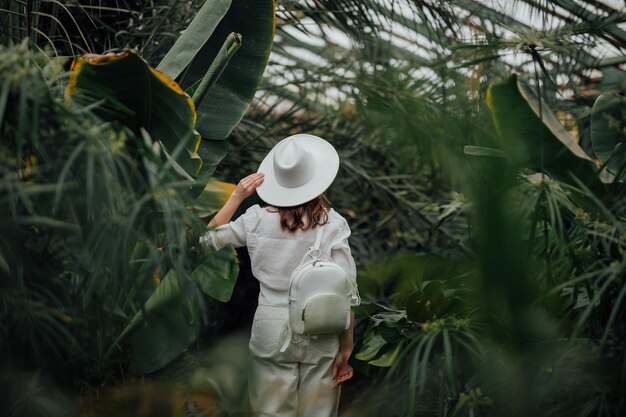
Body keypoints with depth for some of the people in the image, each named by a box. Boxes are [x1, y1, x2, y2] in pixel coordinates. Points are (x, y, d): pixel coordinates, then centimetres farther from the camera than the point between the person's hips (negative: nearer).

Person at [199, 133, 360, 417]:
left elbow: (209, 239, 11)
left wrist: (236, 197, 9)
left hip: (271, 331, 1)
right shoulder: (332, 224, -10)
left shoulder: (257, 218, -5)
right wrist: (346, 348, -2)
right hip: (320, 335, -1)